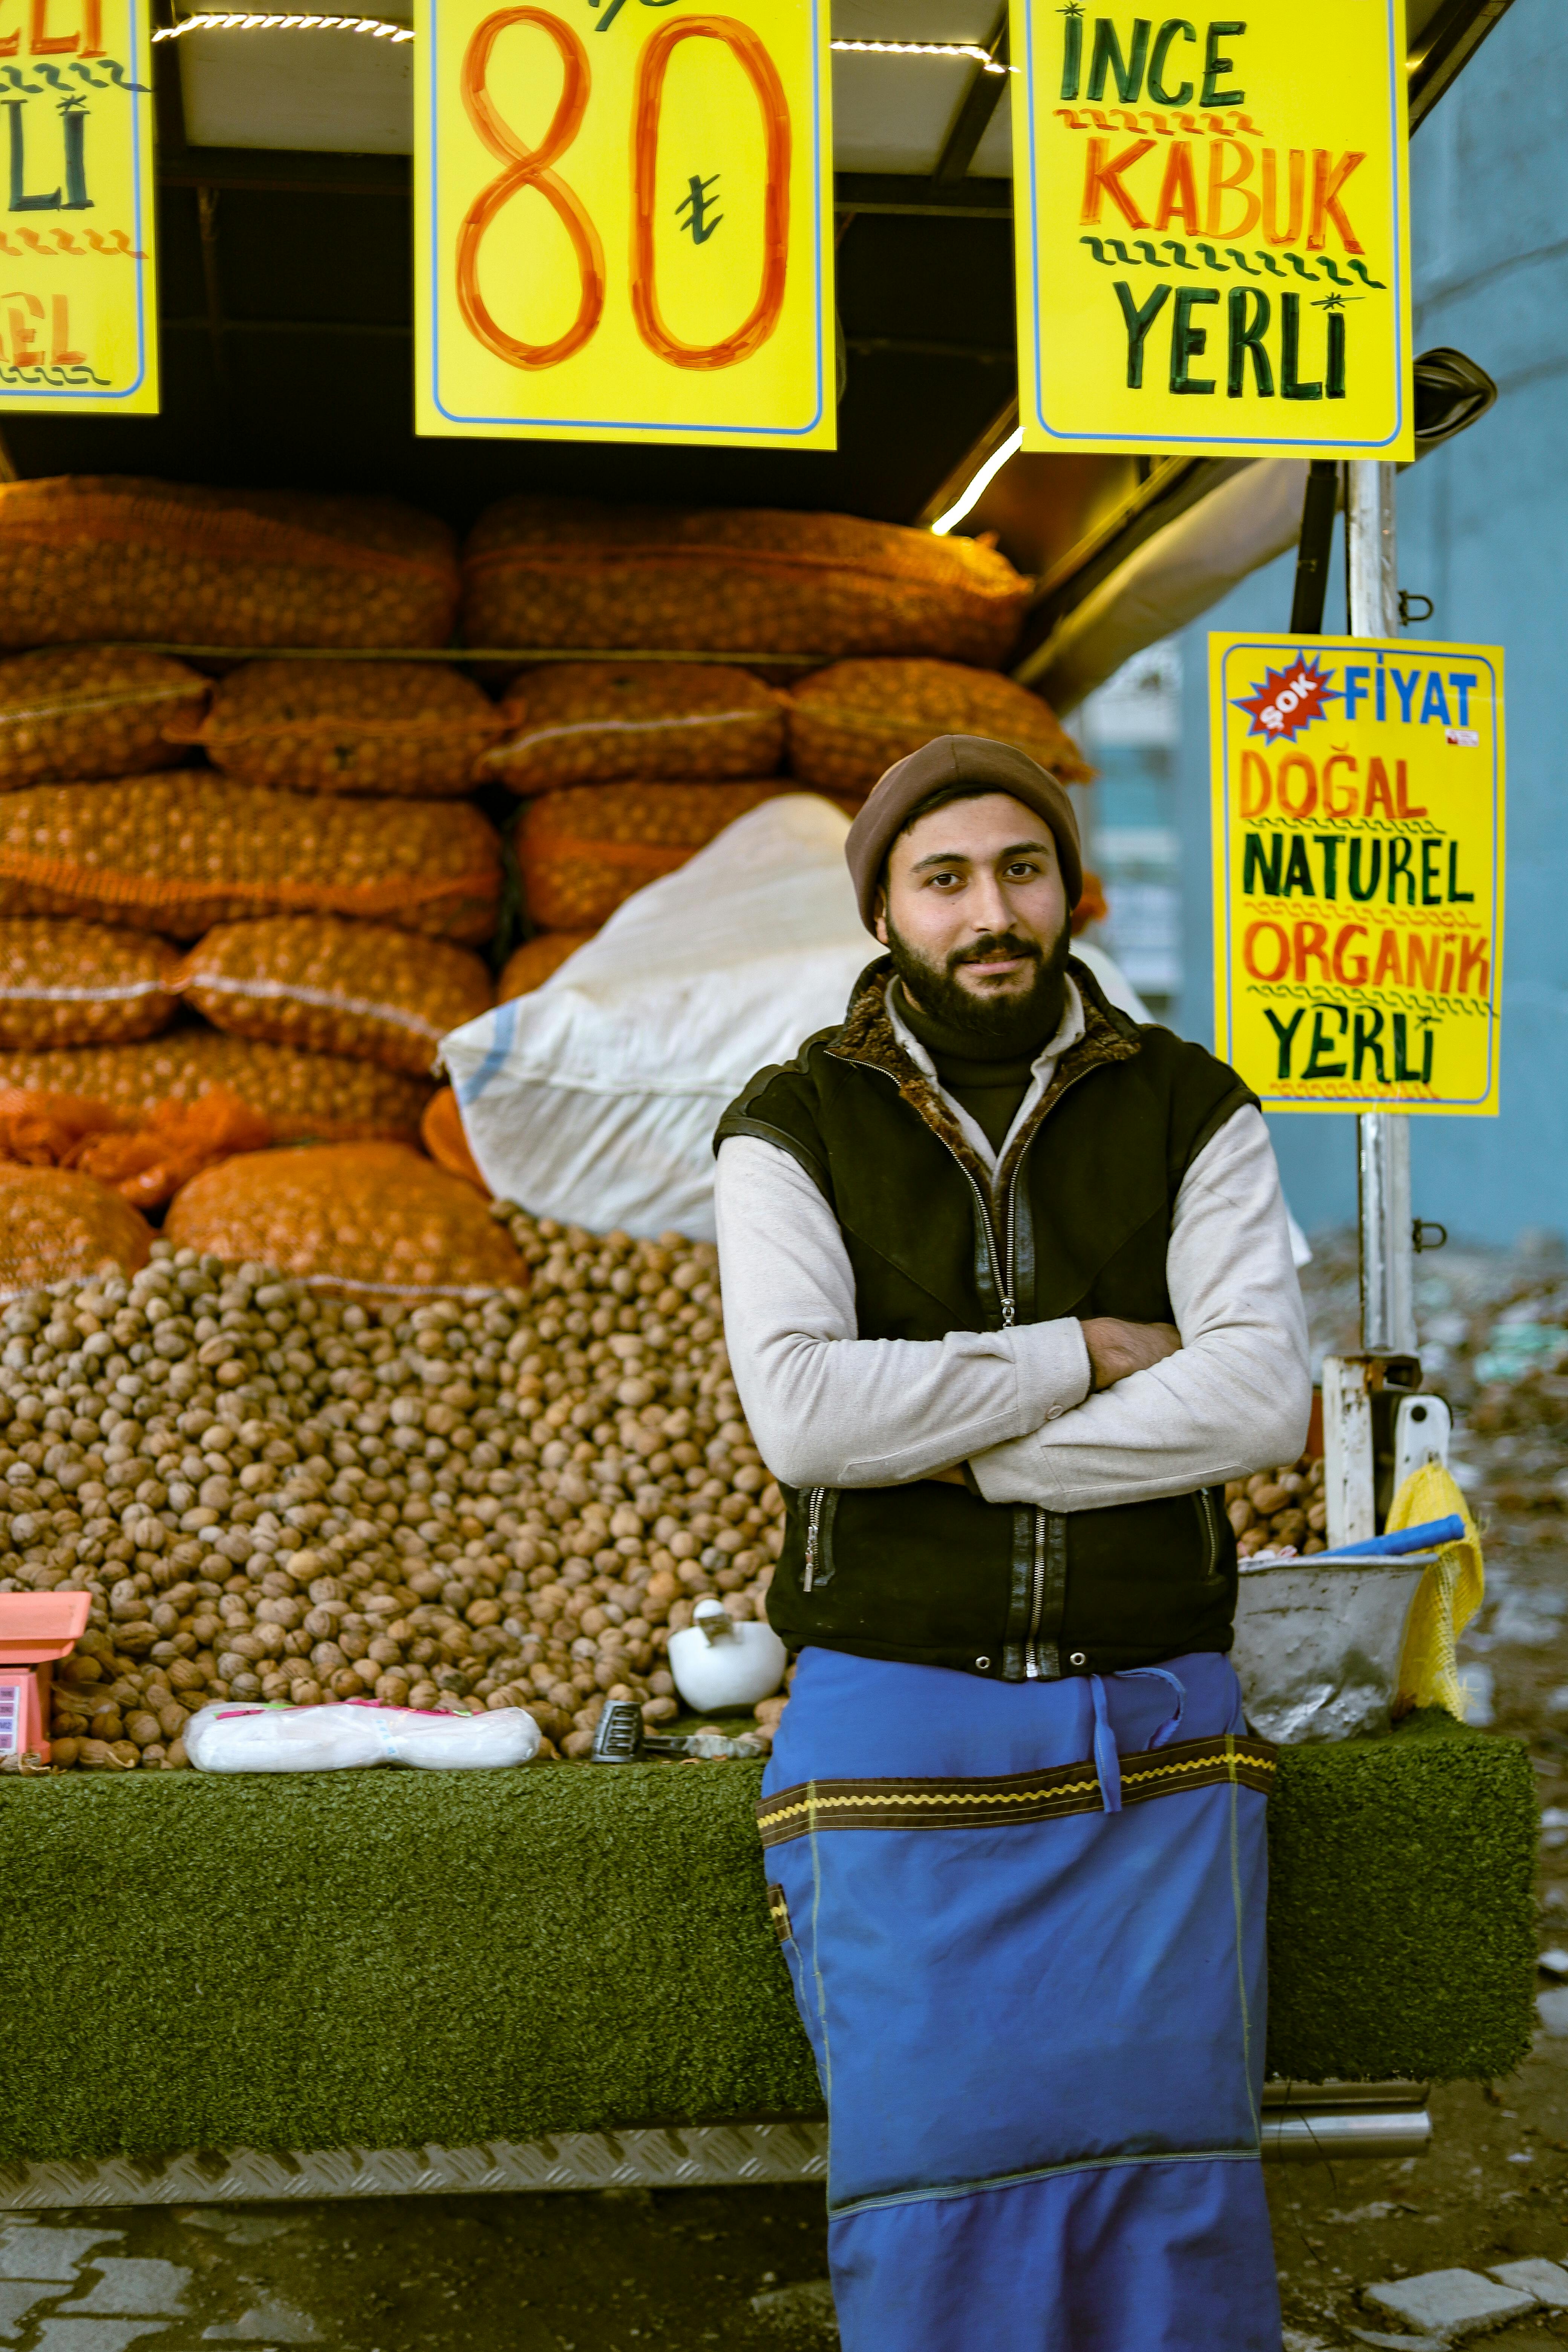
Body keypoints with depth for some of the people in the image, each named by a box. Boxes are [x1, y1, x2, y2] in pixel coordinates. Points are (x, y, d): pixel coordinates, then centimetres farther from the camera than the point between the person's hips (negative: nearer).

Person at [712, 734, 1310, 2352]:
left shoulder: (1189, 1114, 3)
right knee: (934, 2202, -2)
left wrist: (953, 1450, -14)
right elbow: (803, 1416, -15)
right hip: (899, 1733, -1)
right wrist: (1084, 1353, -12)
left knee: (1174, 2198, 2)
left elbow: (1262, 1401, -11)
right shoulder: (791, 1131, 0)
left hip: (1157, 1733, 1)